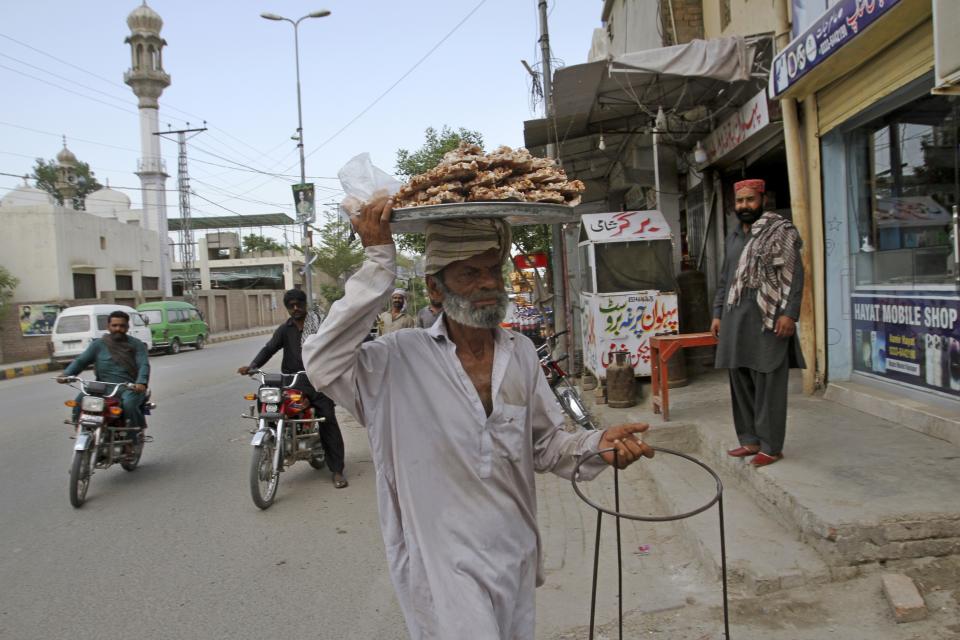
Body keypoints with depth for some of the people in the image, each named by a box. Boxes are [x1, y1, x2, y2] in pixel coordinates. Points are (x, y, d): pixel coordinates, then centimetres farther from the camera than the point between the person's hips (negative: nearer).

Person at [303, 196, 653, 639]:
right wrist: (379, 264, -30)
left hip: (517, 559, 5)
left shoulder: (521, 353, 0)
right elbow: (324, 366, -32)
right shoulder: (400, 359, -14)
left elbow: (544, 445, 7)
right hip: (443, 566, -5)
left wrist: (595, 445, -14)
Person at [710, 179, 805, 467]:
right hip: (735, 319, 7)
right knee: (740, 381, 8)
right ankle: (750, 440, 19)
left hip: (767, 319, -7)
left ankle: (771, 446, 4)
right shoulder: (733, 236, 20)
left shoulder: (779, 230, -1)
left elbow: (794, 274, -8)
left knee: (768, 383, -3)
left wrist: (789, 313, -17)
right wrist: (717, 313, 17)